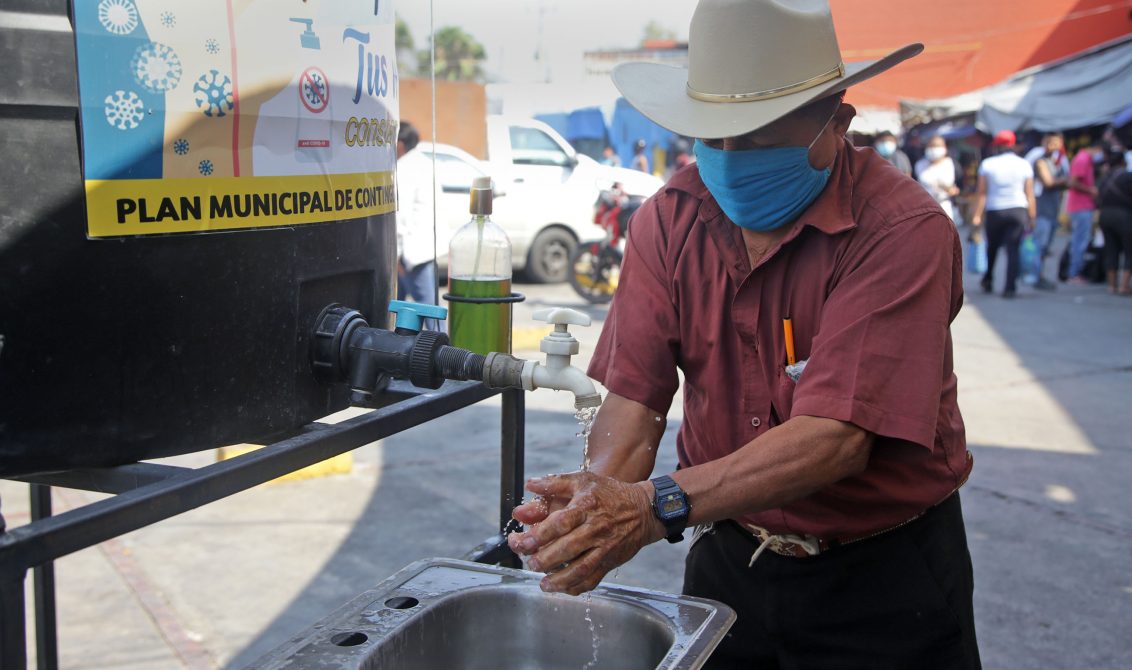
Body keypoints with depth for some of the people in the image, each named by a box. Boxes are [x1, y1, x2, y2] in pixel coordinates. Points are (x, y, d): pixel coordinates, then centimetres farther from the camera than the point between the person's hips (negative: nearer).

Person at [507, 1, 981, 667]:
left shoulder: (903, 230, -23)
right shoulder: (671, 217, -7)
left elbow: (836, 435, -31)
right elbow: (635, 395, -12)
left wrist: (659, 506, -41)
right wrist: (593, 498, -33)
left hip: (883, 577, -3)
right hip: (729, 557, 4)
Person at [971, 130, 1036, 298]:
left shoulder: (987, 164, 0)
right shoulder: (1023, 164, 2)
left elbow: (981, 192, -3)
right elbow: (1029, 194, 0)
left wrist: (977, 215, -3)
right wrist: (1032, 217, 4)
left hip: (994, 211, 1)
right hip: (1018, 210, -1)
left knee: (992, 247, 18)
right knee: (1014, 249, -2)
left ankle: (988, 281, 27)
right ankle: (1010, 288, -9)